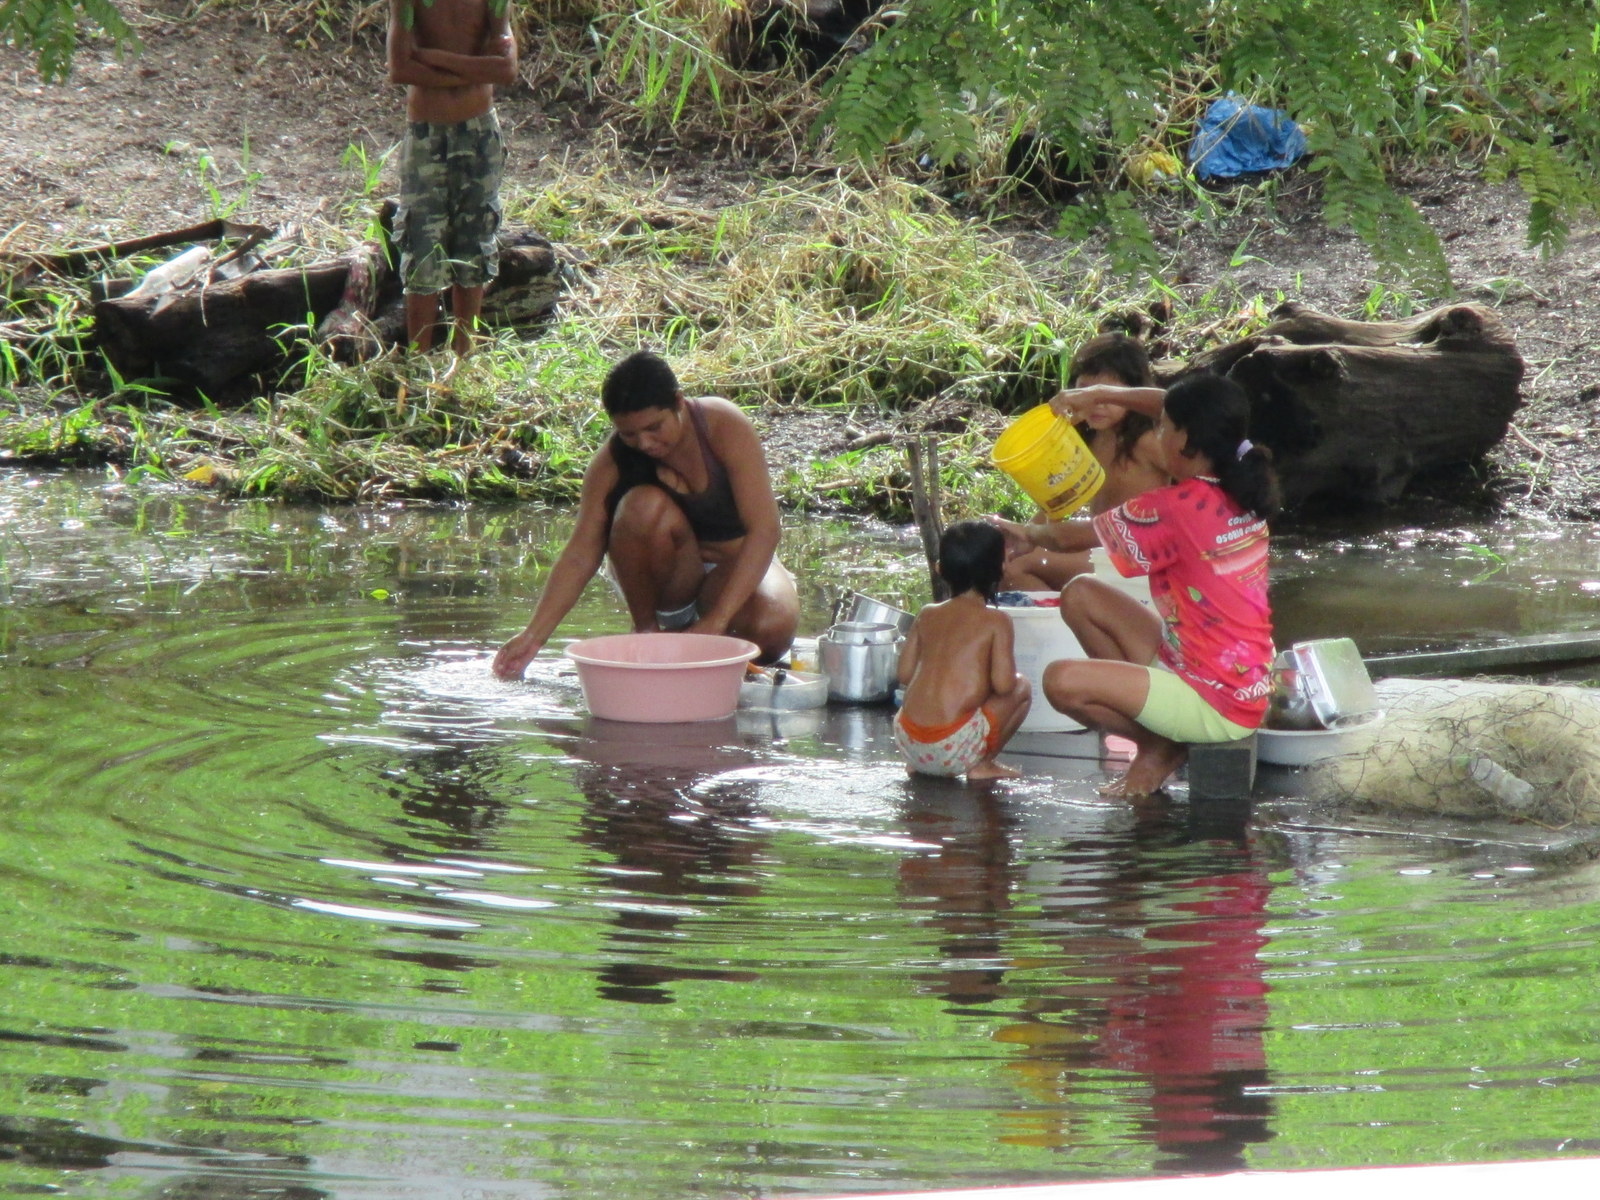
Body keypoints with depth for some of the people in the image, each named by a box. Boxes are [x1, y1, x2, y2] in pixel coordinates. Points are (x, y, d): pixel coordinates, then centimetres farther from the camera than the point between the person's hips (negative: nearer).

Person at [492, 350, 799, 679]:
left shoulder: (726, 428, -23)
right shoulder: (611, 463, -16)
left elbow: (763, 531, -28)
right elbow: (580, 556, -16)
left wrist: (716, 621, -36)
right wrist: (534, 636, -29)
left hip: (737, 565, -1)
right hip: (668, 574, 1)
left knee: (771, 630, -36)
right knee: (645, 506, -33)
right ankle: (647, 631, -12)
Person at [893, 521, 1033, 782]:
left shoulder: (927, 616, 13)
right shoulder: (996, 622, -1)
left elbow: (905, 674, 14)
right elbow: (1002, 684, -8)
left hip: (908, 742, 5)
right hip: (956, 748, -5)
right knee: (1021, 689, 15)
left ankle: (917, 765, 20)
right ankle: (981, 765, 9)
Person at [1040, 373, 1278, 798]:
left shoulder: (1177, 508, -23)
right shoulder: (1240, 490, 1)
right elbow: (1180, 408, 20)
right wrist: (1100, 395, 15)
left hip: (1218, 707, -9)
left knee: (1062, 681, -20)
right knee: (1080, 596, 11)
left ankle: (1158, 748, 6)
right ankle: (1158, 739, 13)